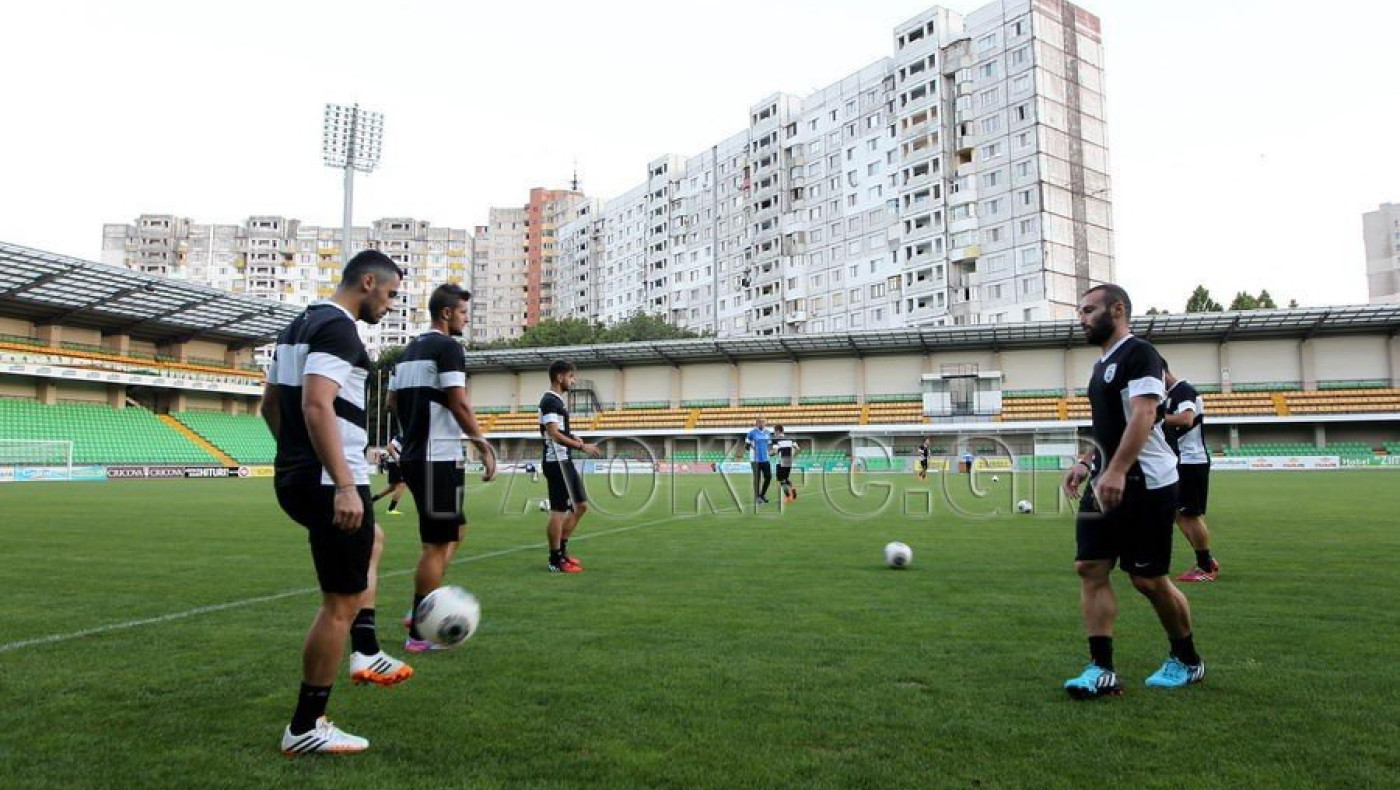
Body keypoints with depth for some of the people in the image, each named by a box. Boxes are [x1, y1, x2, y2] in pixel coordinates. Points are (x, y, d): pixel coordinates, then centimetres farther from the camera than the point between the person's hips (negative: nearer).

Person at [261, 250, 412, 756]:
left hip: (294, 478, 11)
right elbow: (317, 405, -27)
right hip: (330, 485, -11)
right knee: (341, 603, 0)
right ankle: (305, 730, 9)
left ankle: (366, 655, 28)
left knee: (370, 543, 32)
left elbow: (269, 404, 22)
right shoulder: (339, 328, -14)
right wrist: (344, 485, -30)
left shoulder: (300, 324, 16)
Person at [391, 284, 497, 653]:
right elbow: (459, 403, -18)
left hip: (414, 455, 9)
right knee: (437, 543, -1)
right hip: (440, 458, -9)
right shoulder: (447, 347, -11)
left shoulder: (411, 349, 16)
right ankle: (420, 633, 6)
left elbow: (394, 401, 20)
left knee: (454, 531, 20)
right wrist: (483, 444, -12)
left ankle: (422, 610, 19)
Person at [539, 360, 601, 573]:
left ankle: (561, 550, 24)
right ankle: (556, 560, 4)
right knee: (559, 510, -4)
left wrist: (572, 437, 10)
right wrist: (582, 447, -21)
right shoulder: (550, 401, -14)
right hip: (556, 462, -10)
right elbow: (554, 434, -22)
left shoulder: (557, 400, 17)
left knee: (580, 505, 15)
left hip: (565, 461, 10)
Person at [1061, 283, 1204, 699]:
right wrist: (1086, 462, 13)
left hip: (1145, 485, -9)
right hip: (1107, 483, 9)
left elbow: (1143, 416, -23)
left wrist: (1116, 471, -31)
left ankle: (1188, 661, 24)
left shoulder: (1138, 353, -11)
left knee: (1149, 579, 1)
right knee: (1090, 568, 0)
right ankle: (1102, 669, 2)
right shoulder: (1103, 364, 18)